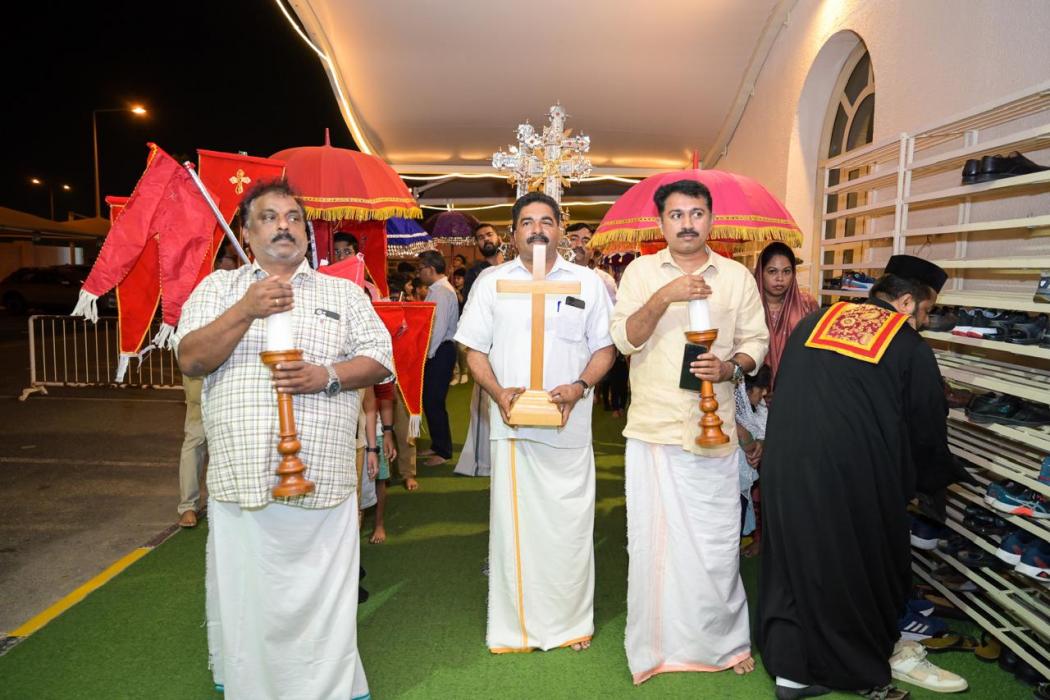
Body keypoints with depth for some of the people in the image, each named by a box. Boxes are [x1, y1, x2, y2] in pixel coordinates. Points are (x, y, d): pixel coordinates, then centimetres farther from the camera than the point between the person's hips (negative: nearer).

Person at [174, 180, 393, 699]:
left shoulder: (343, 292, 11)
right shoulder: (218, 287, 10)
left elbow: (380, 360, 5)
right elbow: (190, 360, -1)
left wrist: (327, 376, -12)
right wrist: (246, 311, -14)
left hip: (322, 478, 0)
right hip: (241, 476, 1)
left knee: (321, 597, 7)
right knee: (245, 595, 12)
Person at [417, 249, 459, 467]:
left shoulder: (441, 291, -16)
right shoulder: (437, 289, 15)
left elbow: (439, 328, -21)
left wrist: (428, 354, -16)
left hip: (439, 353, -10)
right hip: (437, 352, 10)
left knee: (434, 401, -4)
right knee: (430, 400, 15)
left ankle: (443, 451, 7)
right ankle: (437, 446, 26)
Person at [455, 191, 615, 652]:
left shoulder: (588, 282, 8)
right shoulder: (491, 282, 8)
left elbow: (605, 348, 8)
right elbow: (474, 349, 7)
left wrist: (579, 387, -11)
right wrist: (497, 391, -11)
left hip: (570, 425, 0)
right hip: (512, 424, 0)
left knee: (571, 525, 6)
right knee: (513, 522, 5)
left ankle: (572, 622, 24)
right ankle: (515, 626, 21)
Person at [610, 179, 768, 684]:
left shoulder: (738, 276, 7)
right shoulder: (640, 272, 3)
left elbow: (756, 341, 8)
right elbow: (624, 339, -7)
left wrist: (731, 367, -13)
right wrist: (663, 297, -21)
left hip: (714, 429, 1)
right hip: (653, 428, 0)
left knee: (716, 540, 7)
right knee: (653, 537, 7)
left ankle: (725, 642, 28)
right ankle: (656, 644, 25)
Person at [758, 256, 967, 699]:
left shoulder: (813, 323, 13)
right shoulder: (910, 347, 1)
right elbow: (927, 429, 7)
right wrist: (936, 479, 26)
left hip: (785, 468, 4)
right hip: (854, 477, -4)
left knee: (795, 560, 15)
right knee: (859, 568, 15)